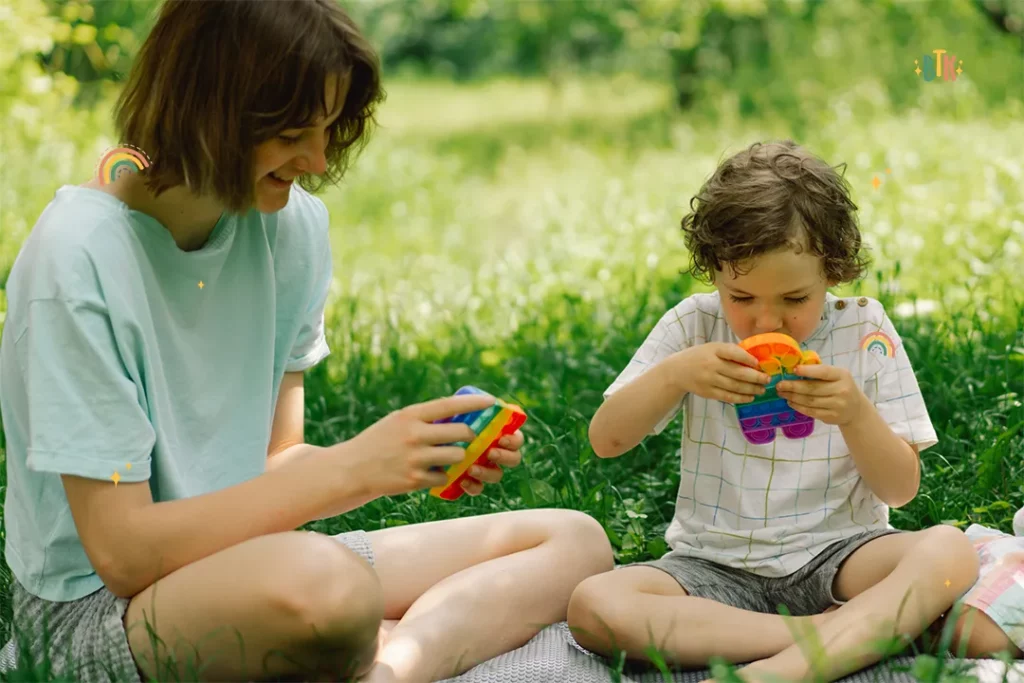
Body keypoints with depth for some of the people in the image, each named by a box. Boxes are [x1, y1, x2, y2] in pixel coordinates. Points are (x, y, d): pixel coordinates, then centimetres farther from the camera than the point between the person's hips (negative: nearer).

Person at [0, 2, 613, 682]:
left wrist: (417, 459, -13)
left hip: (249, 560, 8)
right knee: (322, 583, -41)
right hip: (99, 606, -8)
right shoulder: (80, 259, -19)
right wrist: (351, 467, -23)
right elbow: (122, 553, -20)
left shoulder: (294, 226, 2)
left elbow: (276, 461, 6)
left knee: (575, 542, 1)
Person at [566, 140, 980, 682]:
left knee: (949, 551, -30)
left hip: (834, 556, -1)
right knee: (592, 605, -28)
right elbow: (605, 440, 0)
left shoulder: (863, 331, -2)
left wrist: (856, 414, -20)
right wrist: (674, 374, -17)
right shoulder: (694, 325, 0)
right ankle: (841, 634, -27)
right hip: (716, 567, 1)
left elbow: (901, 489, 0)